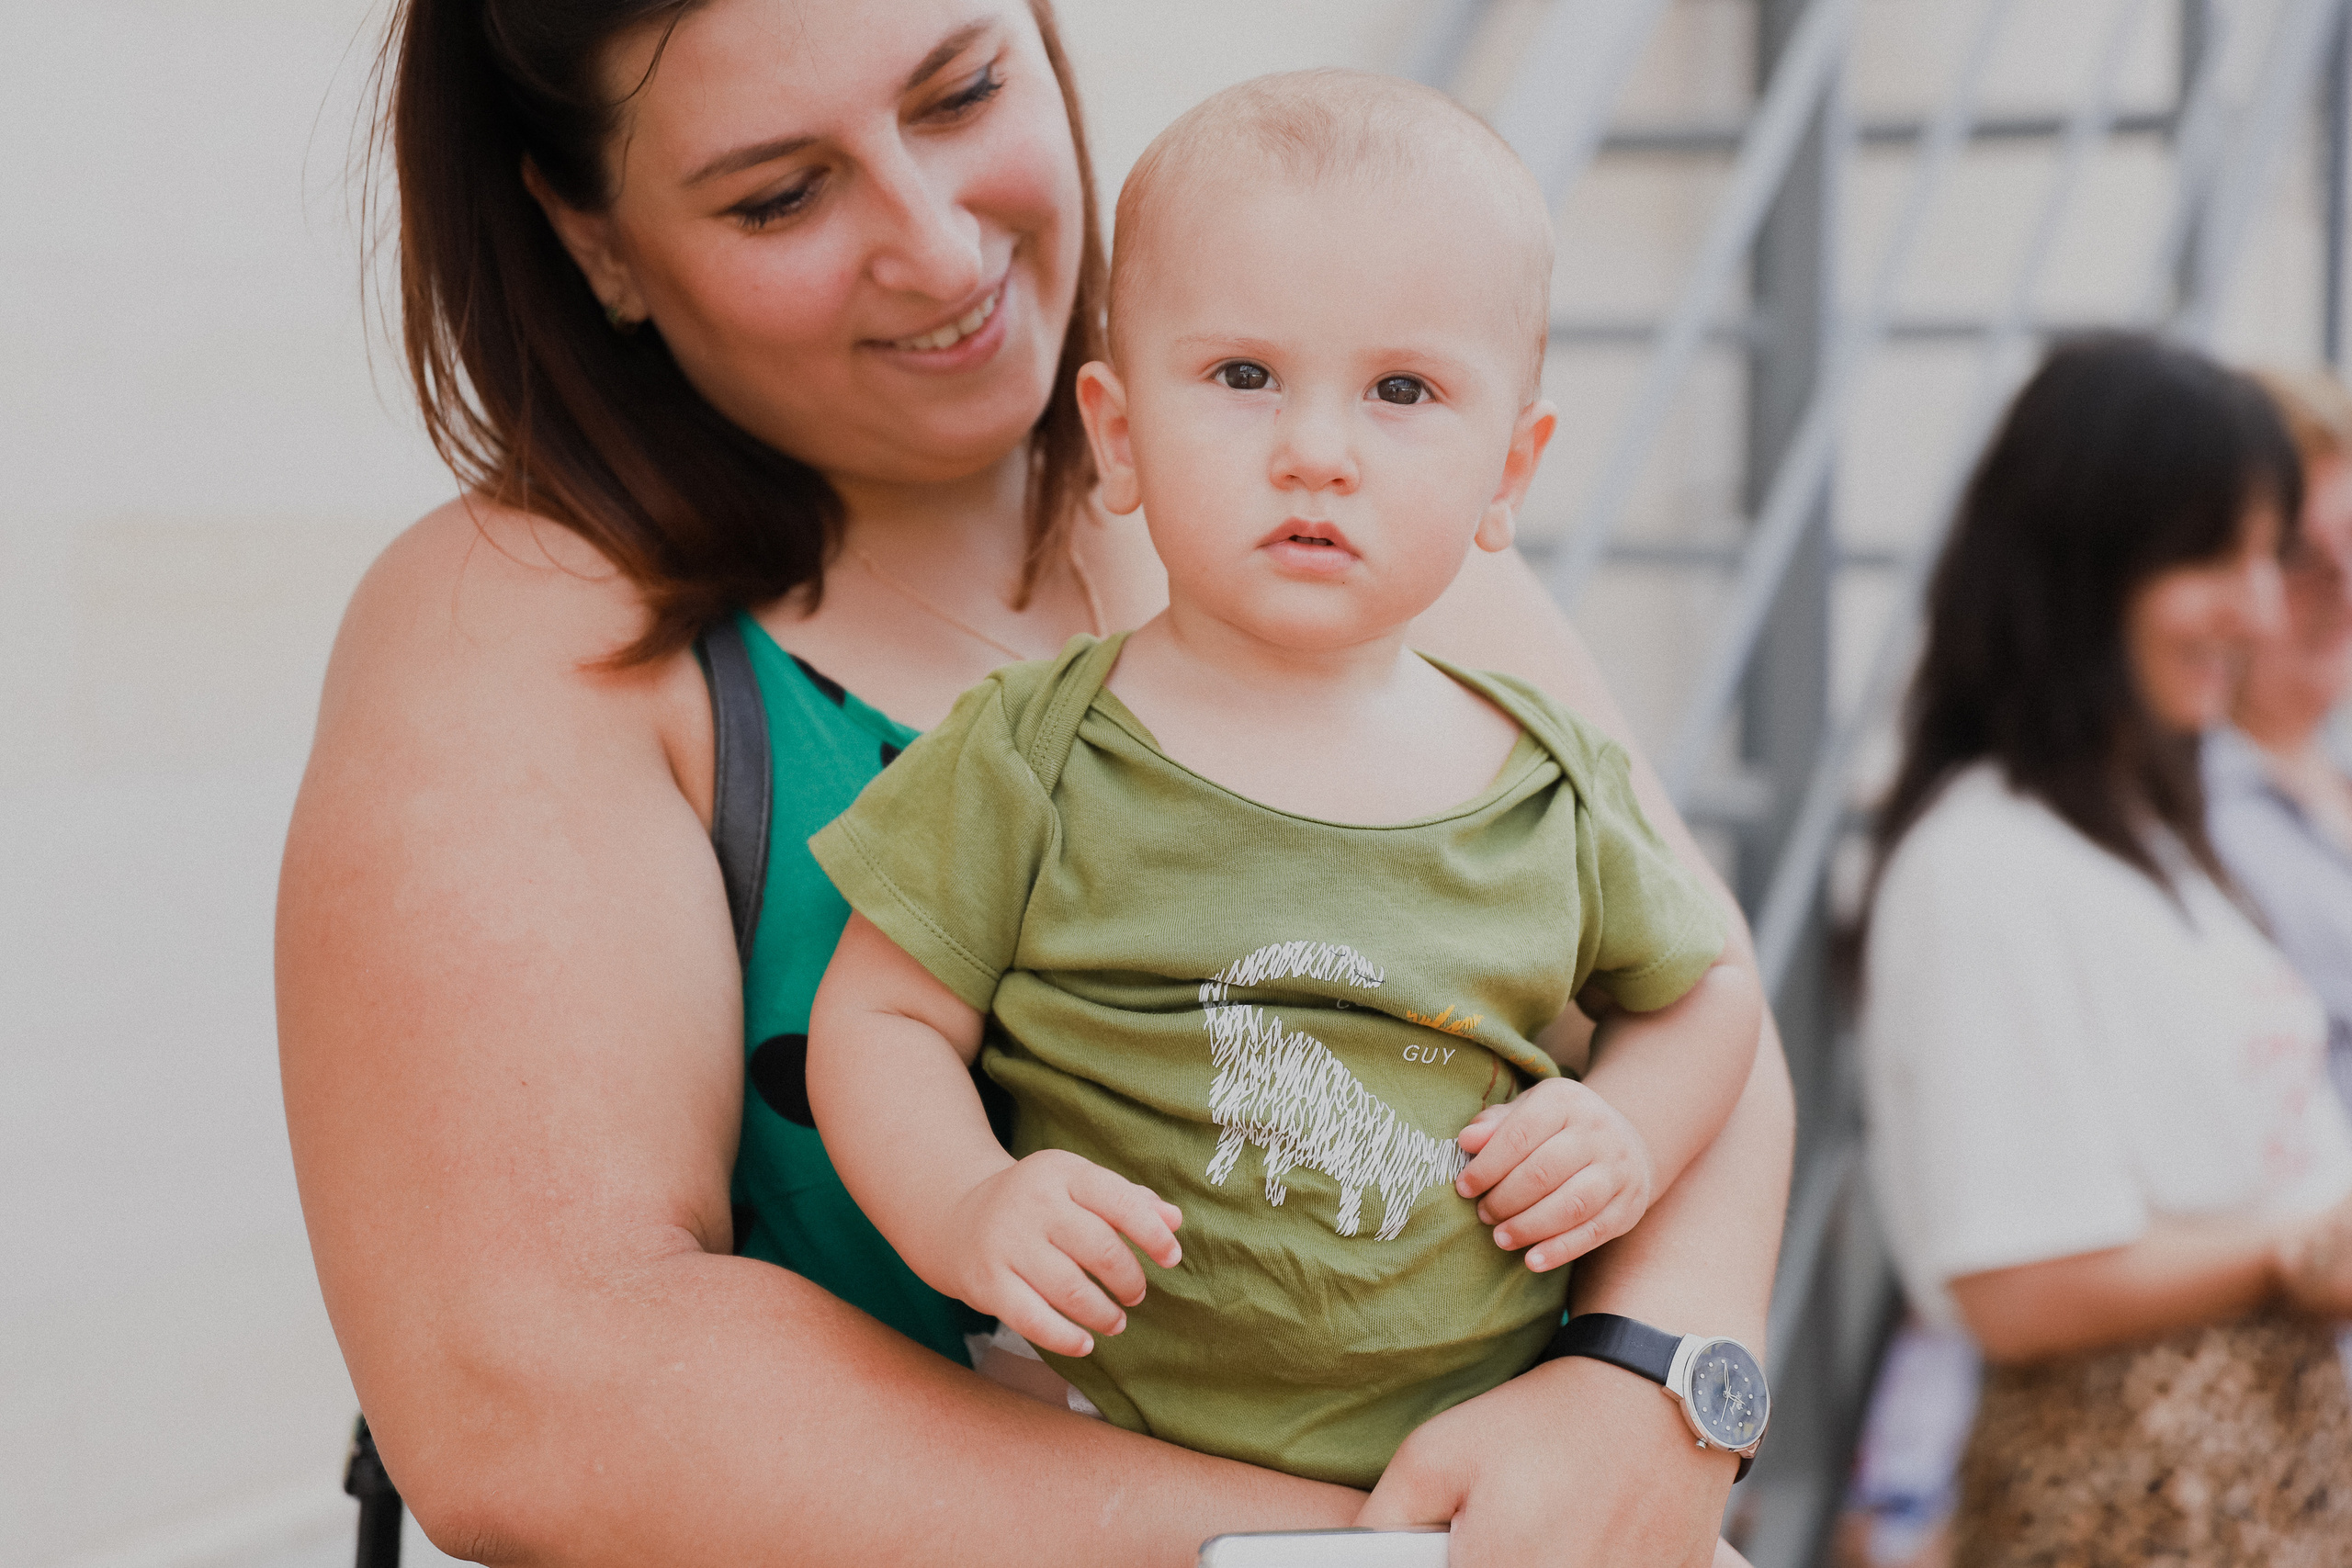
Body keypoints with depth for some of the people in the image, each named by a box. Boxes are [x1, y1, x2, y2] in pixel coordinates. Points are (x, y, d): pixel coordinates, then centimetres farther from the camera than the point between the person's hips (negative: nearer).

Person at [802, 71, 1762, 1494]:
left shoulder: (1556, 790, 2)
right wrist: (966, 1214, -20)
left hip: (1483, 1439, 2)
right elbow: (881, 1019, -2)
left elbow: (1705, 990, 17)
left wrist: (1629, 1138, -2)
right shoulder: (1033, 761, -6)